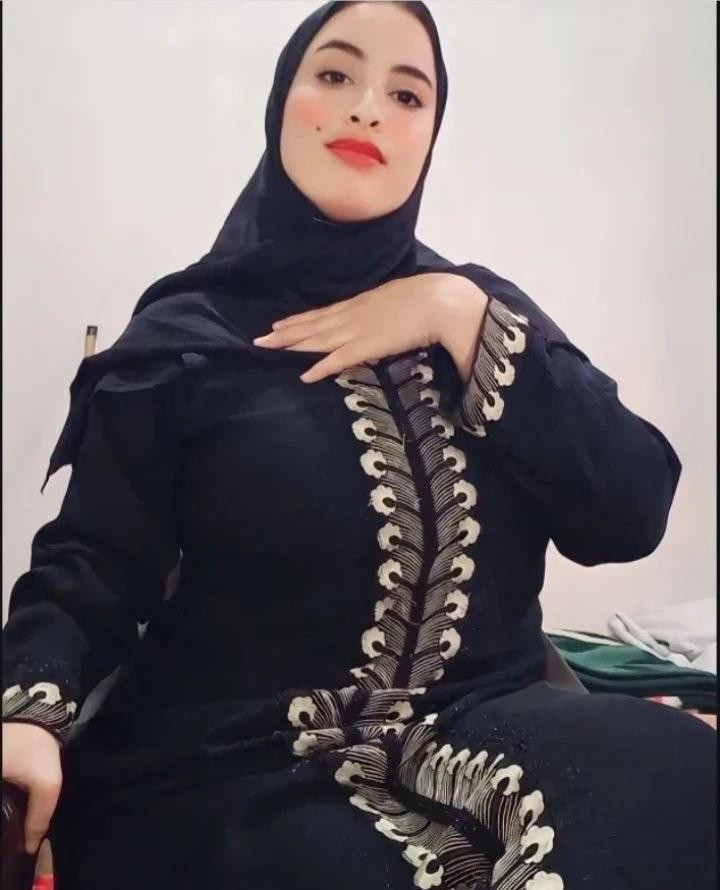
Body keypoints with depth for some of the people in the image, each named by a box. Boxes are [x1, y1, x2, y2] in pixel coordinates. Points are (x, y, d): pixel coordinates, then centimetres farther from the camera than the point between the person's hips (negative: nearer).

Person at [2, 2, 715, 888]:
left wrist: (464, 325, -9)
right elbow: (94, 561, -4)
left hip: (476, 723, 2)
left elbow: (634, 511, -3)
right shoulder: (184, 334, 2)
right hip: (238, 757, -1)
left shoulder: (481, 307, 8)